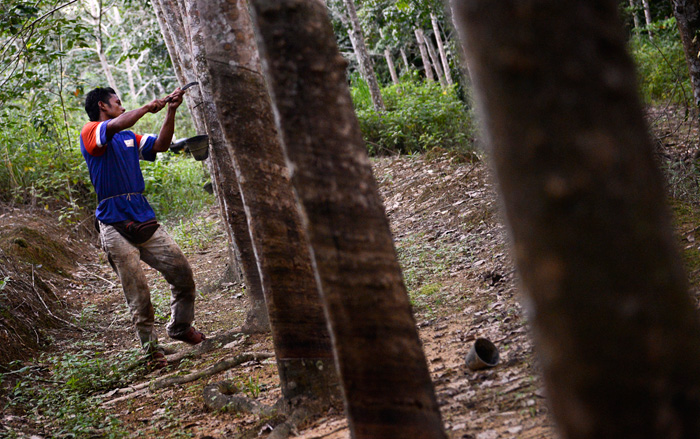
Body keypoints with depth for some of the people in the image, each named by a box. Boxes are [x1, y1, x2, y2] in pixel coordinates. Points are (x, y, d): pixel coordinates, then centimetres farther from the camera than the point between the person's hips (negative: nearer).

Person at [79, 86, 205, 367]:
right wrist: (149, 108, -11)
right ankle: (152, 351, 4)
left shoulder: (129, 138, 21)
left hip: (145, 221, 7)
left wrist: (171, 111, 6)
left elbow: (161, 145, 17)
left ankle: (180, 327, 23)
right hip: (115, 227, -7)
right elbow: (116, 125, -21)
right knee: (138, 294, -6)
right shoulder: (90, 133, -1)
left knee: (182, 271, 2)